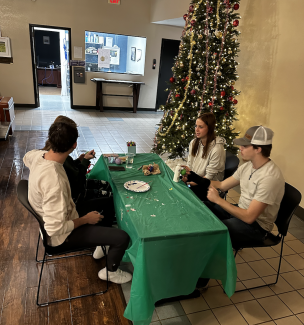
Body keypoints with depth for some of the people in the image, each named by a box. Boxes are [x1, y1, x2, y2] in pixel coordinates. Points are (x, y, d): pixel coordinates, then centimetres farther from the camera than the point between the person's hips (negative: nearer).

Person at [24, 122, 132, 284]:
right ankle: (110, 272, 21)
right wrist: (85, 220, -18)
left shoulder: (38, 155, -13)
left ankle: (99, 246, 43)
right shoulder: (54, 181, -40)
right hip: (62, 235, -9)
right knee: (122, 237, -9)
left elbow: (27, 157, 14)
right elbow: (55, 229, -34)